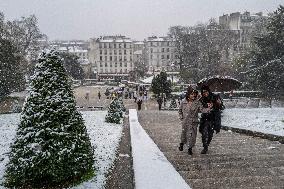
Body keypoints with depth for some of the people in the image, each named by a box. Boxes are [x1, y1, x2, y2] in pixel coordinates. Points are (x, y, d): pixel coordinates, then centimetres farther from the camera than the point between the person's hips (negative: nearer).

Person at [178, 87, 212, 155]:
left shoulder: (197, 103, -7)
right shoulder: (183, 102, -5)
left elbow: (202, 109, -14)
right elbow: (180, 110, 9)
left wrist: (209, 108, -31)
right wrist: (181, 118, 2)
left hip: (193, 122, 0)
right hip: (185, 122, 1)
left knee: (192, 135, 1)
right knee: (184, 134, 15)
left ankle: (190, 148, 22)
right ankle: (181, 143, 45)